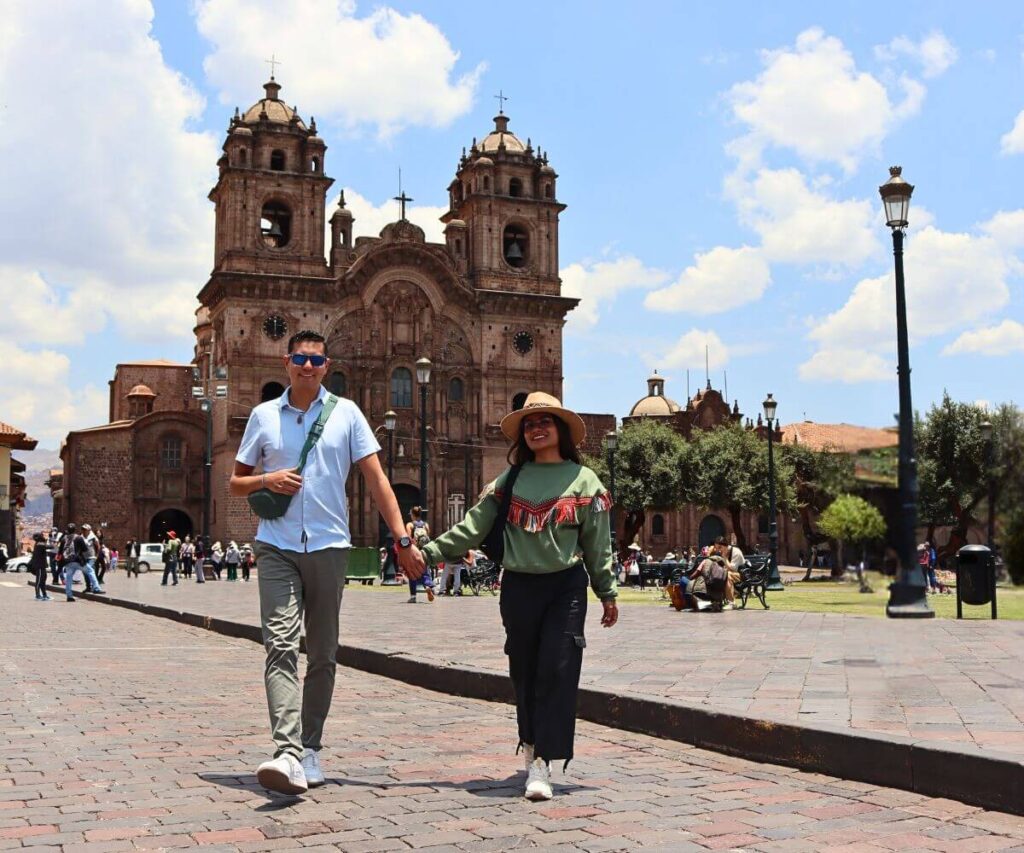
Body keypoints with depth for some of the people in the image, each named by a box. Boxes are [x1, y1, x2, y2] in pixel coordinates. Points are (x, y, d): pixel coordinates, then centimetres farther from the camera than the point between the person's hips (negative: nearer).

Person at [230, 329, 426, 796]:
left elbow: (376, 479, 2)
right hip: (277, 546, 0)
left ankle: (310, 748, 19)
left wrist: (402, 540, -6)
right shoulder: (263, 416, 9)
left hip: (328, 546, 0)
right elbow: (235, 483, 15)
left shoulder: (346, 413, 6)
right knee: (281, 644, -15)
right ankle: (287, 755, -24)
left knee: (323, 654, 7)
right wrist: (267, 481, -8)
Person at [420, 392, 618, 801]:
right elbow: (473, 527, 5)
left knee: (557, 670, -10)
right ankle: (532, 745, 27)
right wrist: (429, 552, -3)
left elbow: (597, 545, 7)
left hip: (566, 586, -2)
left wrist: (607, 593, 7)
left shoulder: (584, 480, 4)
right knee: (525, 672, 9)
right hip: (518, 586, 2)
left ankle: (541, 764, -10)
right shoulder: (511, 479, 8)